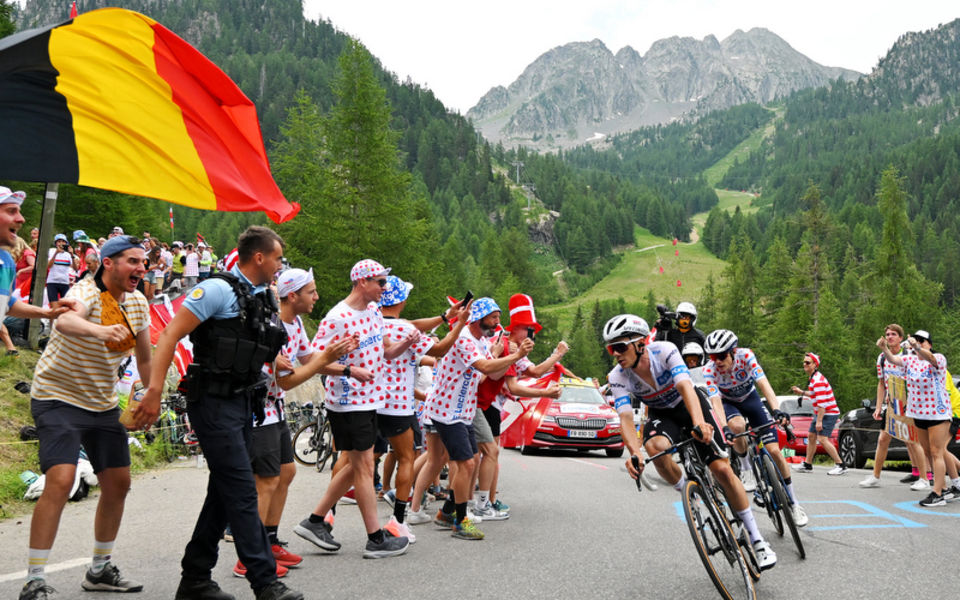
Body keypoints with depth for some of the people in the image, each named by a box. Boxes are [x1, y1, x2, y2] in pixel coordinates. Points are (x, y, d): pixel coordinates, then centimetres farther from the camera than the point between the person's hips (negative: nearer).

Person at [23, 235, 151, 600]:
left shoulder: (138, 302, 1)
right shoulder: (86, 292, -21)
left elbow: (145, 357, 14)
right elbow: (65, 321, -45)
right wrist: (100, 329, -65)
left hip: (103, 403, 8)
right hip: (58, 398, -7)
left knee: (118, 484, 9)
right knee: (60, 481, -21)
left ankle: (100, 570, 26)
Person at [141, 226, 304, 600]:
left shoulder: (265, 301, 13)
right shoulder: (219, 290, -11)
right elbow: (170, 335, -16)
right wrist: (154, 392, -22)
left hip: (243, 403, 9)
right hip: (214, 403, -9)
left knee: (224, 493, 12)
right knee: (243, 492, -8)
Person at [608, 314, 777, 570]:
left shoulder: (664, 350, -28)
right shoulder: (618, 378, -21)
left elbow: (685, 386, -41)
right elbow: (626, 417, -30)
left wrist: (699, 423, -59)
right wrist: (634, 452, -50)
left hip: (690, 406, -1)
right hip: (662, 415, 2)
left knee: (722, 469, -13)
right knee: (655, 446, -35)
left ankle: (757, 539, 0)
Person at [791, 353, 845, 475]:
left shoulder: (818, 380, -20)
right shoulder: (813, 378, 12)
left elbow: (822, 403, -25)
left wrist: (819, 421, -26)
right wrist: (802, 392, 22)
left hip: (829, 413, -11)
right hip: (820, 413, 11)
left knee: (822, 439, -17)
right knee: (811, 436, 14)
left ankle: (840, 466, -12)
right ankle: (807, 465, 24)